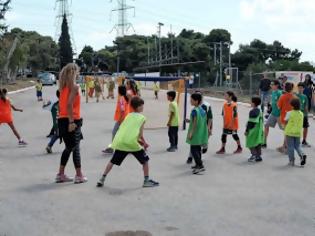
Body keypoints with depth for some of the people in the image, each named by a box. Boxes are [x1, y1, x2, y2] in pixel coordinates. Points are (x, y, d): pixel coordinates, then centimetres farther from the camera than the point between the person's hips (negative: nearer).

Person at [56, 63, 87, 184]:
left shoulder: (64, 86, 12)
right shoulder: (74, 86, -12)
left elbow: (60, 104, 13)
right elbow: (69, 104, -22)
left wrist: (61, 117, 18)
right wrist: (71, 122, -22)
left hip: (62, 120, 8)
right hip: (73, 121, -8)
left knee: (69, 147, 17)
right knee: (75, 148, 1)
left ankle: (61, 175, 20)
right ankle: (79, 176, 8)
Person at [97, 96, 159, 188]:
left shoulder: (128, 116, 21)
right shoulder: (142, 117, 6)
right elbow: (140, 135, 1)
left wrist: (140, 141, 25)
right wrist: (144, 143, 18)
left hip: (120, 142, 5)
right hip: (132, 142, -5)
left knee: (112, 161, 19)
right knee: (145, 160, 13)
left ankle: (102, 179, 19)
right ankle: (147, 181, 12)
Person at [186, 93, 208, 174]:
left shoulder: (194, 110, -17)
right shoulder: (203, 110, 8)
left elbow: (195, 123, -21)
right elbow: (204, 122, 11)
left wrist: (191, 133, -19)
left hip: (195, 134, -9)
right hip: (201, 134, 9)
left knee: (194, 150, -5)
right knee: (198, 149, 18)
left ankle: (201, 166, -11)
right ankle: (198, 165, 26)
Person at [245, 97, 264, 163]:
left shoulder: (252, 112, -16)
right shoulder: (260, 111, 11)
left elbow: (250, 122, -18)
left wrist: (247, 130, -13)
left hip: (253, 130, -9)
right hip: (259, 130, 9)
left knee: (251, 143, -1)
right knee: (258, 143, 13)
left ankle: (254, 155, -8)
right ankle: (259, 156, 16)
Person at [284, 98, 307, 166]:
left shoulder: (289, 113, -11)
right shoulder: (301, 114, 2)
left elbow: (286, 122, -7)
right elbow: (301, 124, 6)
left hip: (290, 132, -4)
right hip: (298, 132, 4)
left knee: (290, 147, 5)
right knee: (297, 146, 16)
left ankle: (291, 161, 8)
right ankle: (302, 155, -10)